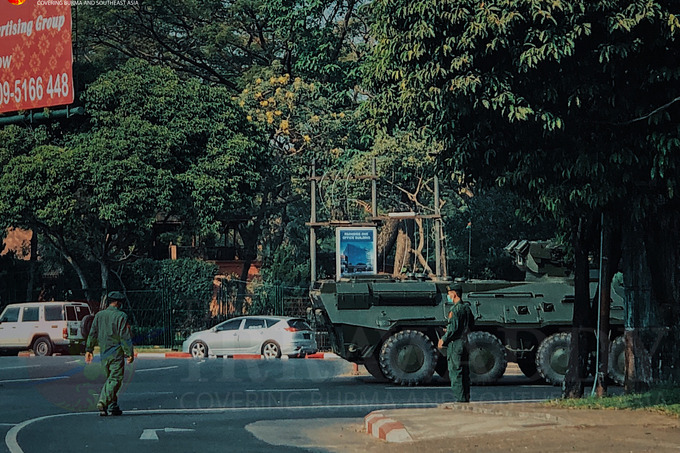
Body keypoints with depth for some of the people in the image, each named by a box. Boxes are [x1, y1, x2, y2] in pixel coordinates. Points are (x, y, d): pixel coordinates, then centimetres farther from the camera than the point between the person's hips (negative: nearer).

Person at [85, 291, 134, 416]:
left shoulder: (99, 315, 8)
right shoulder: (121, 316, -9)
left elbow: (92, 334, 8)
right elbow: (125, 337, -12)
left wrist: (88, 350, 12)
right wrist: (130, 353, -9)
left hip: (103, 353, 6)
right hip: (116, 352, -6)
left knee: (109, 378, 15)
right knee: (115, 379, -6)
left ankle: (113, 406, 15)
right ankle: (103, 402, -22)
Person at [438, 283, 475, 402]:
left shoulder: (455, 309, -15)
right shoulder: (467, 307, 12)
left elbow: (453, 329, -20)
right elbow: (471, 325, 21)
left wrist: (443, 340, -8)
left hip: (455, 344, -9)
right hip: (466, 343, 9)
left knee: (455, 373, -5)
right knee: (465, 373, 13)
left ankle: (459, 400, -7)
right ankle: (466, 398, 16)